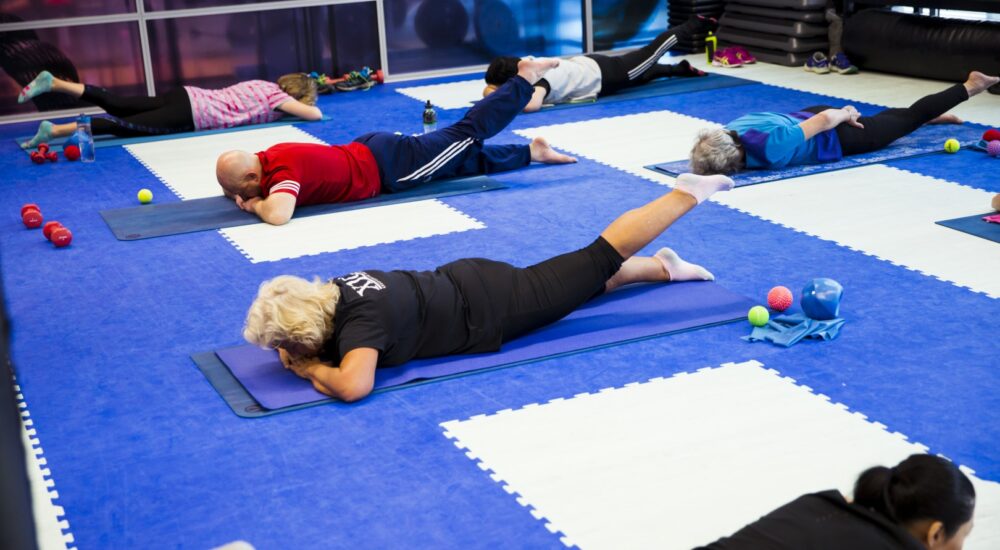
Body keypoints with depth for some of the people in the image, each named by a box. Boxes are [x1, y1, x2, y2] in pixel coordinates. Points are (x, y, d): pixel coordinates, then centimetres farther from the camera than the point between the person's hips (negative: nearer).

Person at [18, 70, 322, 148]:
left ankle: (53, 82, -3)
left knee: (119, 106, 3)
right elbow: (315, 114, -7)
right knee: (125, 126, -15)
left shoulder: (267, 85, 21)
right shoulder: (277, 97, -2)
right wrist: (302, 109, 16)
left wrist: (290, 108, 35)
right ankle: (55, 130, -25)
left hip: (189, 97, 7)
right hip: (192, 115, -7)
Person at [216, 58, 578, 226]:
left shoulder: (282, 169, -30)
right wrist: (238, 192, -5)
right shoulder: (268, 157, -4)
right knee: (466, 161, 19)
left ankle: (526, 79, 18)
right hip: (370, 152, 7)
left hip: (388, 167, -7)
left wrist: (255, 204, -26)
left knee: (466, 137, 5)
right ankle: (532, 151, 34)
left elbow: (278, 214, -48)